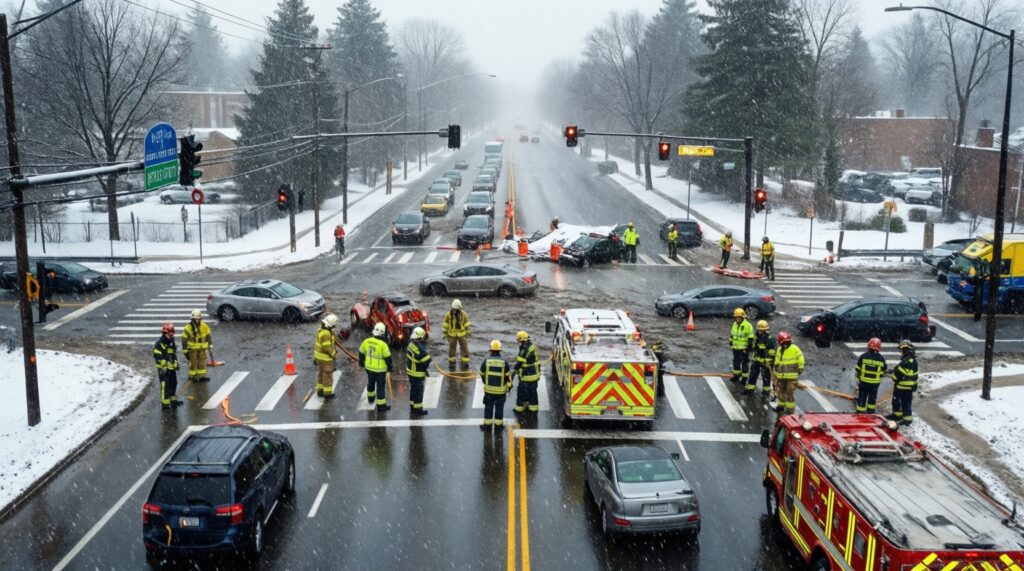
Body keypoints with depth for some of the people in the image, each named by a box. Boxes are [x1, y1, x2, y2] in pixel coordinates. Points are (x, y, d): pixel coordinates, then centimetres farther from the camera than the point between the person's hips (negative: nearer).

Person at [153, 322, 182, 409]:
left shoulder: (171, 342, 11)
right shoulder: (159, 343, -16)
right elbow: (157, 356, -20)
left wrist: (176, 363, 22)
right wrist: (163, 366, -25)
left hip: (171, 367, 8)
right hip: (163, 368, -8)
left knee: (173, 383, 17)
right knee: (165, 385, -8)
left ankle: (173, 400, 31)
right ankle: (165, 403, -3)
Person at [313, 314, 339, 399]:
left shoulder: (321, 329, 2)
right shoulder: (326, 334, -29)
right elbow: (327, 348, -27)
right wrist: (334, 354, -12)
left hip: (319, 356, 9)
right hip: (326, 358, -9)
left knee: (321, 374, 20)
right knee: (327, 376, 5)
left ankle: (320, 391, 31)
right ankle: (327, 393, 15)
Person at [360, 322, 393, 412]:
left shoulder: (367, 341, -8)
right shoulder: (383, 344, -24)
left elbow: (361, 352, 6)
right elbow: (387, 357, -18)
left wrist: (361, 362, 23)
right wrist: (390, 367, -3)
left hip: (369, 367, 6)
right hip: (380, 369, -6)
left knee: (370, 383, 27)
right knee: (380, 387, 4)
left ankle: (371, 398, 49)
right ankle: (381, 406, 9)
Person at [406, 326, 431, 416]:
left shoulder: (411, 344, -1)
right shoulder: (419, 348, -30)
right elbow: (426, 360, -28)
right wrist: (425, 366, -4)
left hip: (410, 371, 9)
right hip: (417, 373, -9)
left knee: (413, 389, 22)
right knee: (418, 391, 4)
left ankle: (412, 407, 34)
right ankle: (417, 409, 14)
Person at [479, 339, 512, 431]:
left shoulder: (486, 360, -10)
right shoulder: (504, 362, -12)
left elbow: (482, 373, 3)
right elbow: (508, 375, -5)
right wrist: (509, 385, 11)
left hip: (489, 388, 0)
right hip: (501, 390, 0)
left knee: (488, 407, 12)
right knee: (499, 407, 12)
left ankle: (487, 424, 17)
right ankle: (498, 424, 19)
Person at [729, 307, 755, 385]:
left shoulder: (747, 325, -15)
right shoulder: (735, 324, 8)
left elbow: (751, 338, -15)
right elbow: (732, 334, 21)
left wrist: (748, 348, -16)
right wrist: (731, 343, 19)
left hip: (744, 349, -7)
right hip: (735, 348, 7)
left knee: (744, 363, 2)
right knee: (736, 362, 17)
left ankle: (744, 378, 11)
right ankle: (736, 376, 31)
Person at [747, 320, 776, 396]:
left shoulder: (770, 340, -17)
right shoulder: (757, 338, 6)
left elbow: (772, 353, -17)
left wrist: (770, 363, -18)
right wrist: (754, 358, 20)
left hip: (765, 362, -7)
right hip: (757, 361, 7)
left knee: (766, 377, 3)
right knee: (753, 375, 11)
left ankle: (766, 391, 16)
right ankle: (750, 390, 20)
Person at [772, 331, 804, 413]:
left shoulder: (795, 349, -11)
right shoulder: (779, 350, 9)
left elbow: (800, 361, -5)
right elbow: (777, 362, 20)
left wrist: (799, 371, -4)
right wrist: (775, 371, 21)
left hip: (792, 376, -6)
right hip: (781, 376, 6)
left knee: (790, 393, -3)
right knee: (781, 391, 16)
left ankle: (790, 408, 5)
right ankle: (781, 406, 30)